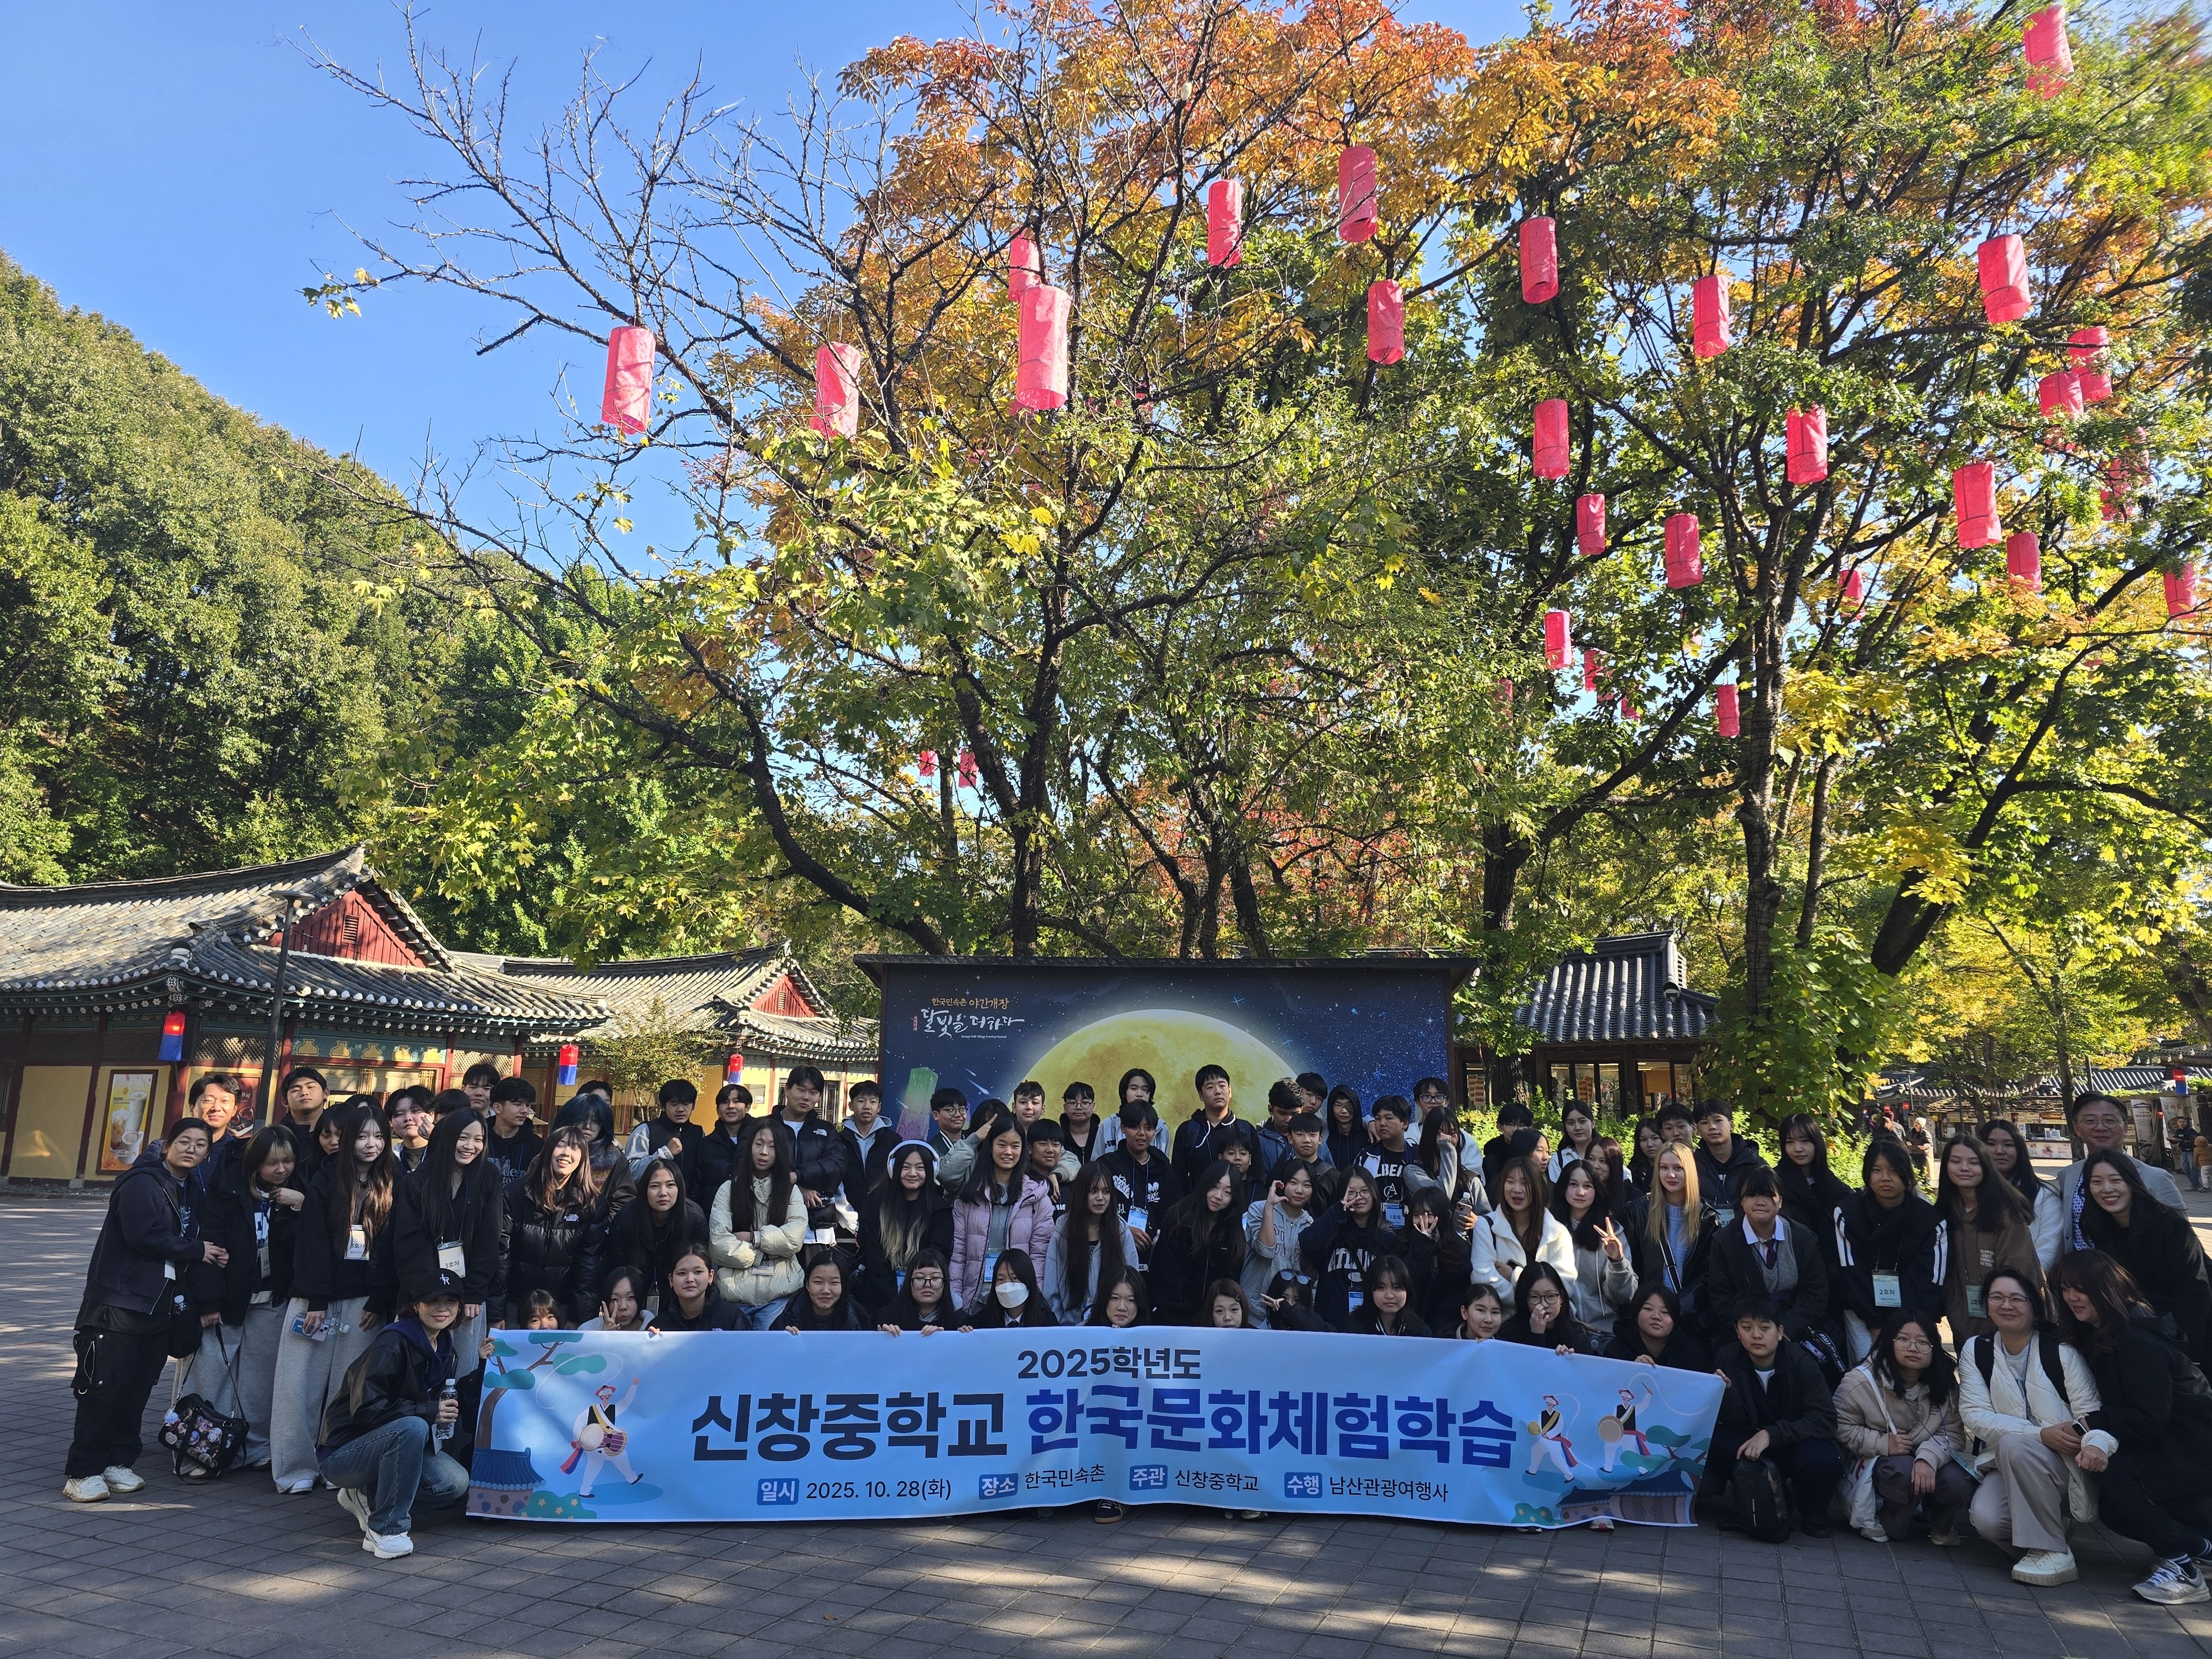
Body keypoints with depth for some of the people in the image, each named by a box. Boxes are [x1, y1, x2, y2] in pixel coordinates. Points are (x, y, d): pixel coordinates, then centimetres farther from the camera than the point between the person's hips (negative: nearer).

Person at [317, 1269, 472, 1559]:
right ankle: (385, 1530, -23)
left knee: (455, 1483, -12)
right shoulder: (393, 1345, -21)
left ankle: (366, 1497, 9)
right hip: (342, 1452, -8)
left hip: (388, 1443, 8)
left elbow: (449, 1400, 13)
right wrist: (429, 1412, -25)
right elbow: (365, 1407, -27)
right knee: (412, 1428, -35)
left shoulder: (444, 1348, 4)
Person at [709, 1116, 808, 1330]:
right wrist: (764, 1254, -6)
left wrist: (752, 1238, -8)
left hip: (778, 1294, 0)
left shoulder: (791, 1190, 8)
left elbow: (795, 1239, -7)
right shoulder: (729, 1188, 3)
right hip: (734, 1293, 0)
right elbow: (718, 1243, -7)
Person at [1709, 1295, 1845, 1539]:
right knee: (1713, 1443, -28)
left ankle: (1813, 1514, 0)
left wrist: (1771, 1434, -31)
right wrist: (1725, 1392, -35)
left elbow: (1826, 1420, -22)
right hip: (1747, 1442, 1)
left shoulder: (1800, 1361, -16)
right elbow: (1736, 1422, -13)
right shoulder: (1728, 1359, -10)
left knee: (1823, 1460, -34)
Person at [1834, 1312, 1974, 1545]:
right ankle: (1888, 1525, -6)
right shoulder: (1862, 1380, -16)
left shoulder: (1945, 1384, -5)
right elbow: (1841, 1427, -13)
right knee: (1904, 1470, -37)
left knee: (1957, 1482, -27)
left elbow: (1954, 1434, -11)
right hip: (1876, 1464, -4)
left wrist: (1929, 1457, -31)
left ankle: (1941, 1526, 9)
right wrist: (1883, 1444, -26)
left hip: (1932, 1461, 4)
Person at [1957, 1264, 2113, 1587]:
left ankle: (2053, 1553, -21)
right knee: (1986, 1518, -29)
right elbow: (1973, 1414, -7)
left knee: (2014, 1444, -35)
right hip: (2007, 1465, 2)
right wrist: (2041, 1433, -20)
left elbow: (2093, 1411, -12)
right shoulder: (1976, 1351, 3)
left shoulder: (2061, 1351, -4)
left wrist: (2096, 1445, -37)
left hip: (2067, 1467, -2)